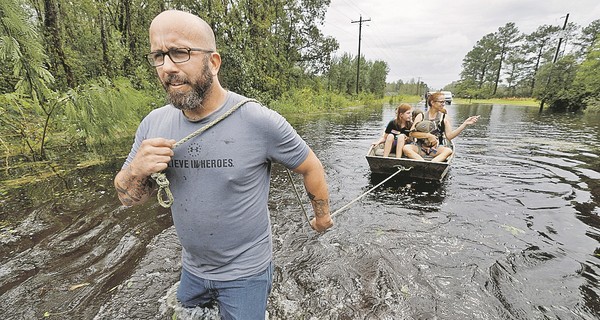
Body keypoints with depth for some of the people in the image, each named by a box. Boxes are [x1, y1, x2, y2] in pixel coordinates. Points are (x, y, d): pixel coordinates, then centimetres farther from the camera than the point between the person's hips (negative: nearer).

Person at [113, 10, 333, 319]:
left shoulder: (260, 122, -24)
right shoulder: (154, 123, -8)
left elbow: (311, 167, -11)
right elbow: (128, 197, 2)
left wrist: (322, 216, 3)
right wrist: (136, 169, -21)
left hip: (246, 273, -5)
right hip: (191, 269, 6)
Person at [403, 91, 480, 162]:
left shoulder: (444, 118, 9)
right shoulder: (421, 116, 5)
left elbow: (449, 136, -3)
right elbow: (411, 133, -5)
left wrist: (465, 124, -9)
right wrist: (428, 135, -15)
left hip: (436, 148, 1)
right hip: (420, 147, -1)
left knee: (448, 151, -31)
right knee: (406, 148, -30)